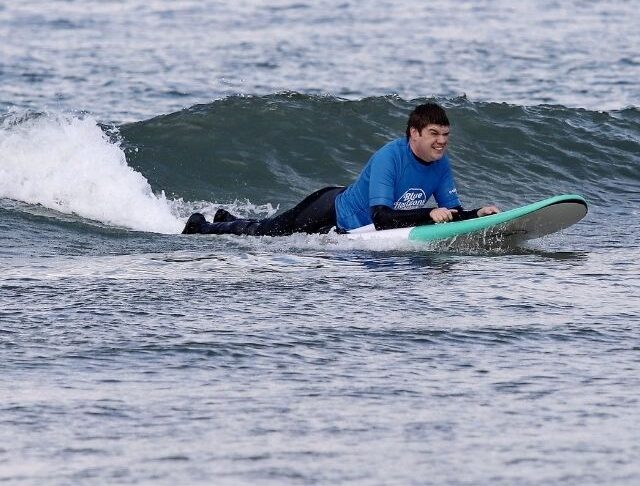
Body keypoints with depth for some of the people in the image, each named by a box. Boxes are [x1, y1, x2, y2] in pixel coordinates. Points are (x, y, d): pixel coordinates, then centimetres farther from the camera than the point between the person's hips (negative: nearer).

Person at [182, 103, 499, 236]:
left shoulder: (441, 164, -13)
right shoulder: (388, 158, -36)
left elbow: (452, 214, -9)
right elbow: (380, 216, -41)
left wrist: (478, 214, -29)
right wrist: (429, 215, -49)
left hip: (357, 228, 7)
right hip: (334, 212, -7)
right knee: (265, 232, 11)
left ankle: (227, 220, 52)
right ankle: (203, 227, 36)